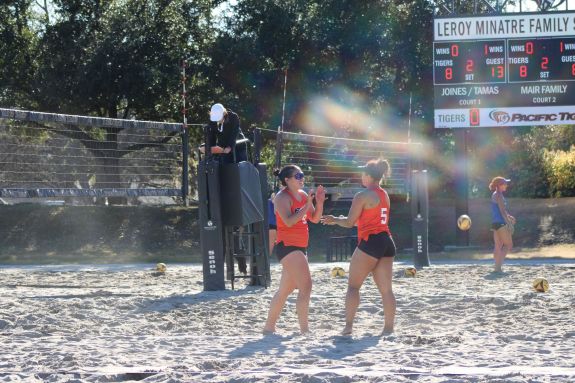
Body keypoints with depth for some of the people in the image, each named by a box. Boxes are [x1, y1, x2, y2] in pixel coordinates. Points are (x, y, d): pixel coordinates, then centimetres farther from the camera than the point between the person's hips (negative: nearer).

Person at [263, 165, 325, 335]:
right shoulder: (282, 197, -11)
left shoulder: (303, 195, 13)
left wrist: (319, 202, -1)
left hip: (299, 247, 9)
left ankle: (269, 327, 23)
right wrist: (307, 205, -23)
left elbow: (314, 219, 14)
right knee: (306, 286, -18)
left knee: (285, 290, 14)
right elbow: (288, 221, -24)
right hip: (287, 246, -9)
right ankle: (304, 329, -18)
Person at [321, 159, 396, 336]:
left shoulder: (362, 196, -9)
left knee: (353, 285, 0)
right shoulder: (384, 195, 17)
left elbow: (349, 222, -8)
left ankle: (348, 325, -8)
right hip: (387, 242, 7)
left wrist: (334, 220, 11)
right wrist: (338, 220, 26)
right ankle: (388, 328, 2)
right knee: (386, 289, 5)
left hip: (370, 242, -7)